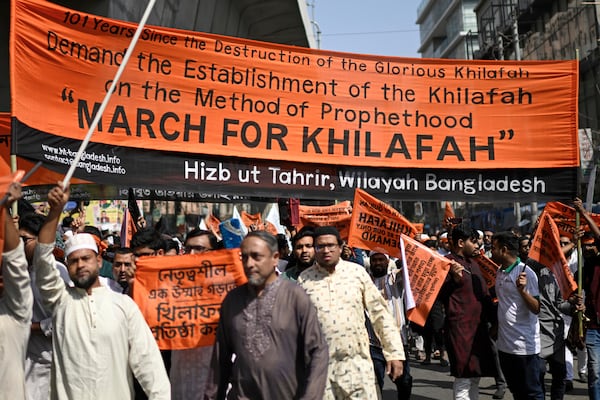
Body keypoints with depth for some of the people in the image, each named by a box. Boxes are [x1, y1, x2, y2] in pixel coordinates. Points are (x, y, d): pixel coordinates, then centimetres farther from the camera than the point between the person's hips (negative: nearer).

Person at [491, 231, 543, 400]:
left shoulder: (525, 273, -15)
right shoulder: (500, 272, 9)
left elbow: (536, 309, -18)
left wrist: (522, 290, -33)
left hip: (524, 346, -8)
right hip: (505, 344, 8)